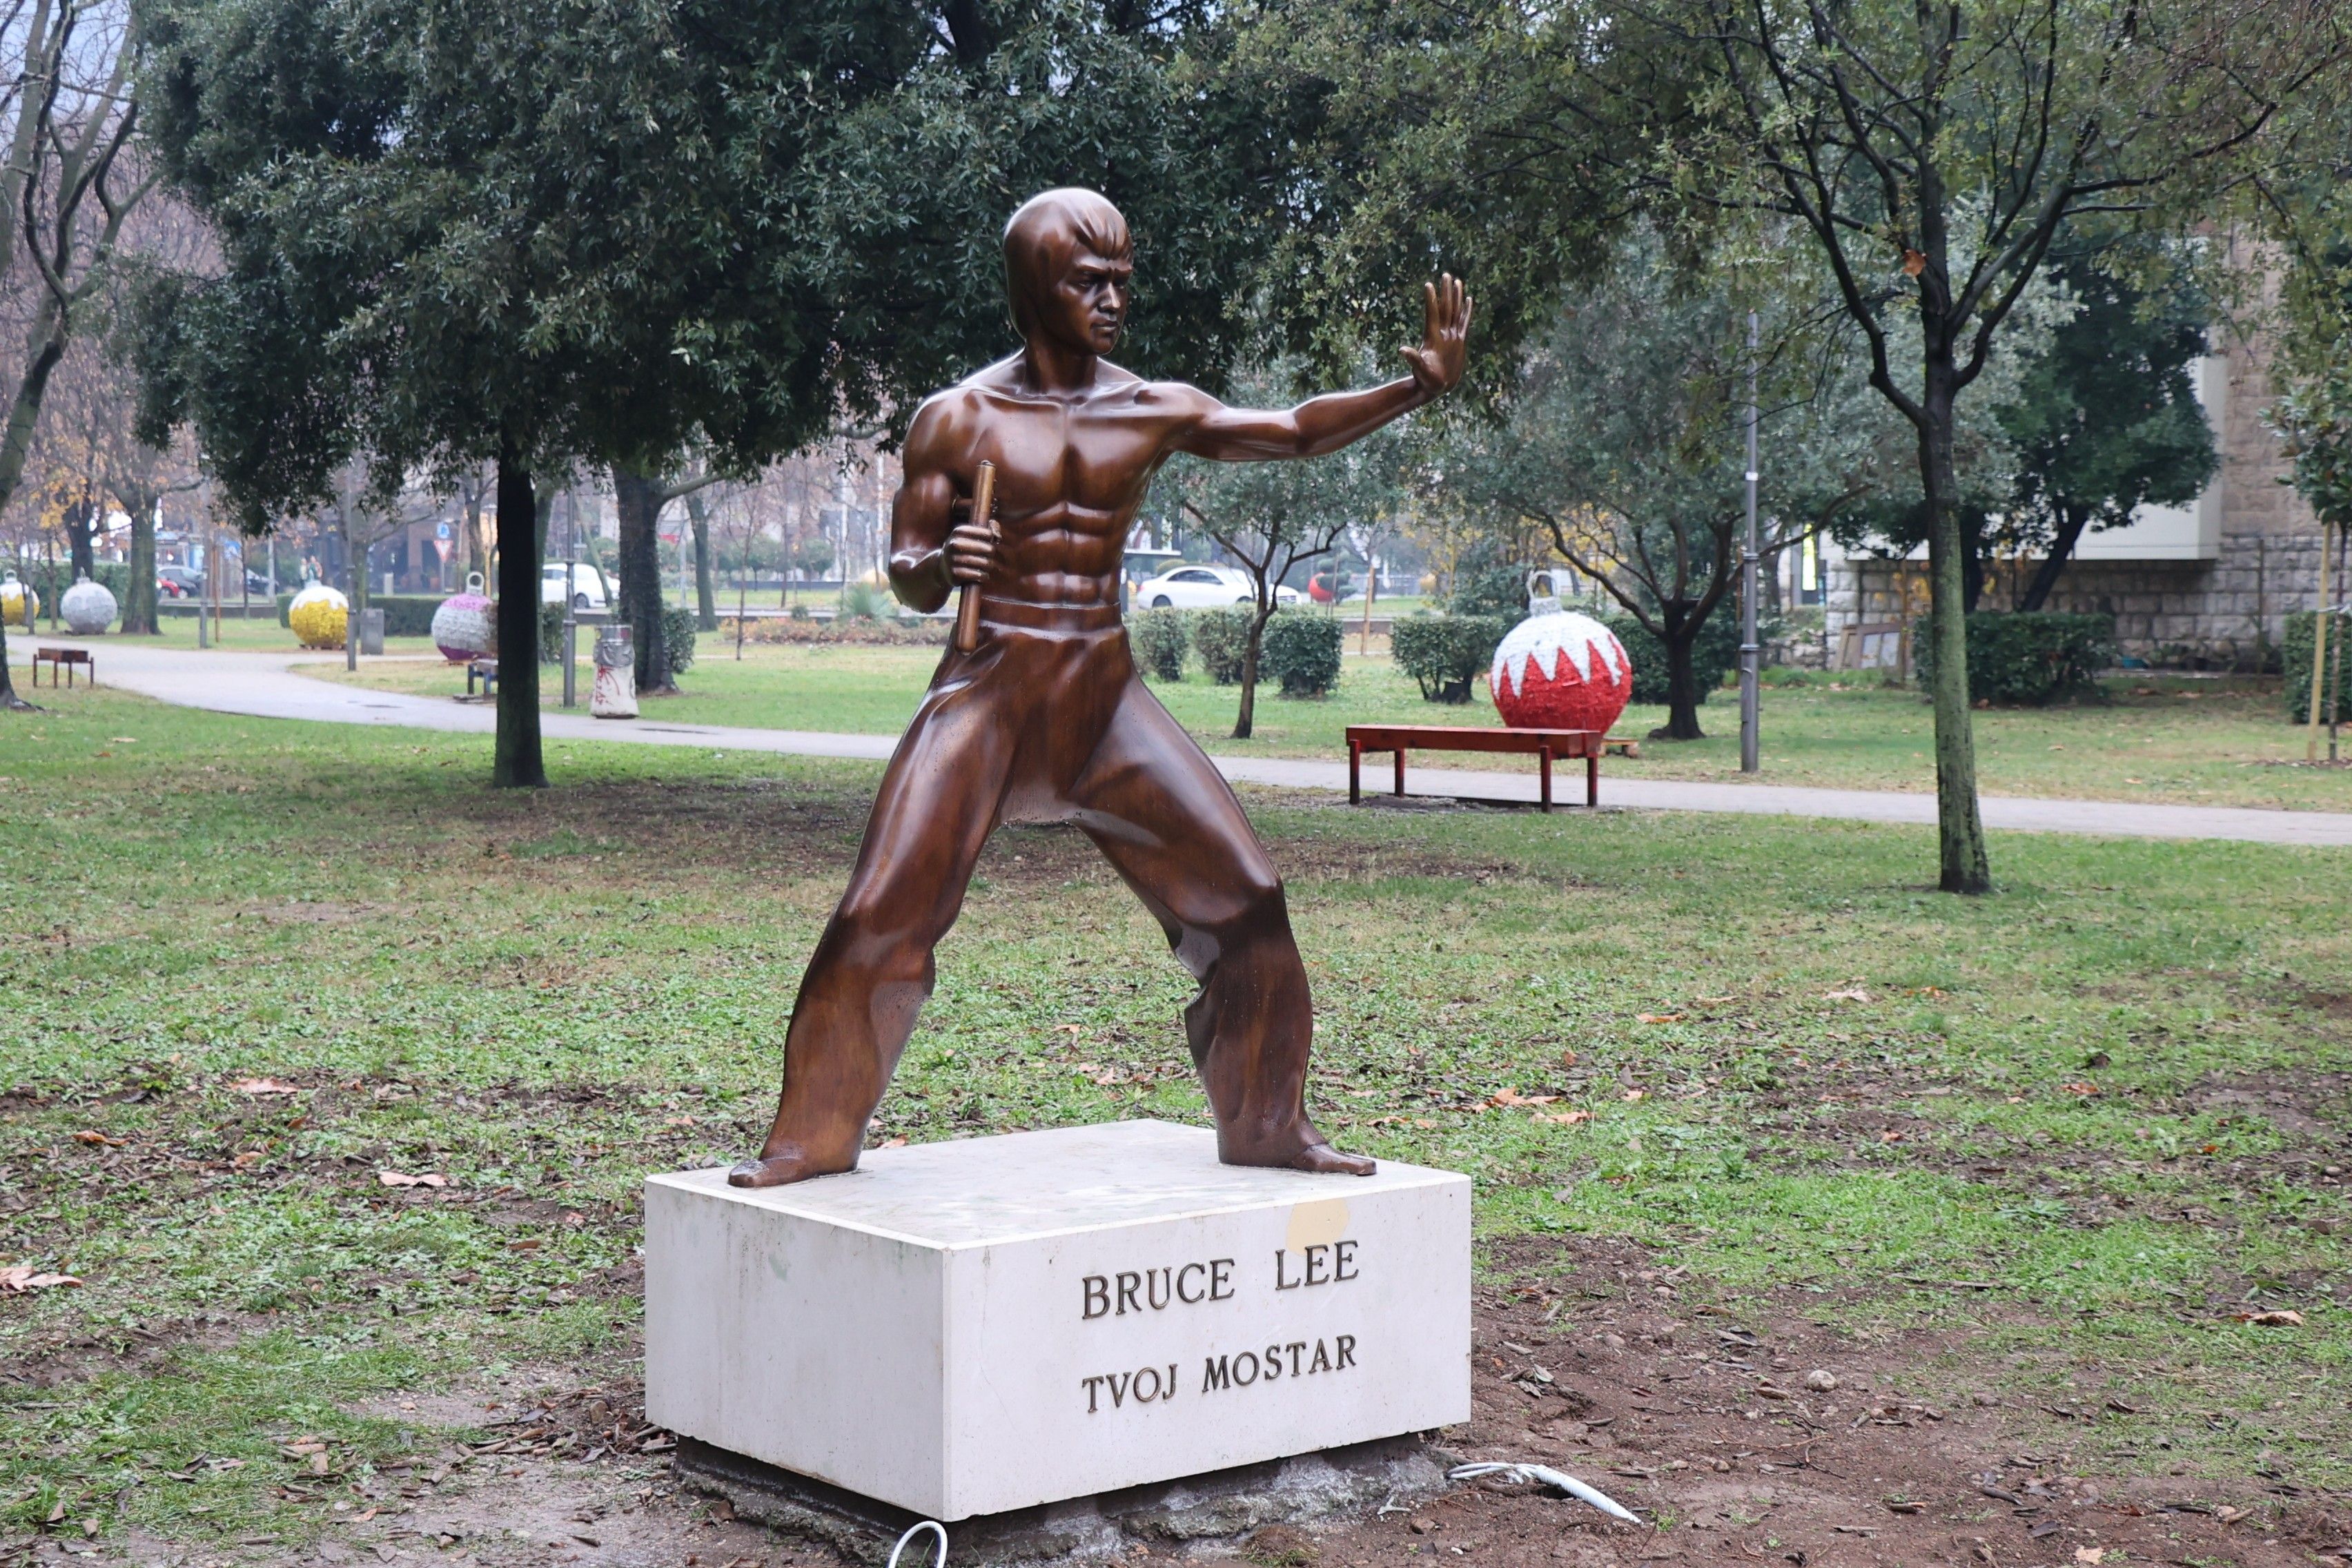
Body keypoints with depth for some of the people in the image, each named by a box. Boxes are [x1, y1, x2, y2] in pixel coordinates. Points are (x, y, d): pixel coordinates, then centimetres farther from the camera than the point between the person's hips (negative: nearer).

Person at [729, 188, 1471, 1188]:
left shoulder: (1154, 412, 4)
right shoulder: (958, 419, -4)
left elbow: (1293, 433, 3)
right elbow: (908, 581, -1)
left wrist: (1414, 388, -11)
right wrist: (942, 565, -24)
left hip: (1105, 693, 3)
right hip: (989, 688, -3)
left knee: (1243, 895, -3)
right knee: (882, 914, -11)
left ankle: (1264, 1127, 12)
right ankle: (814, 1136, 5)